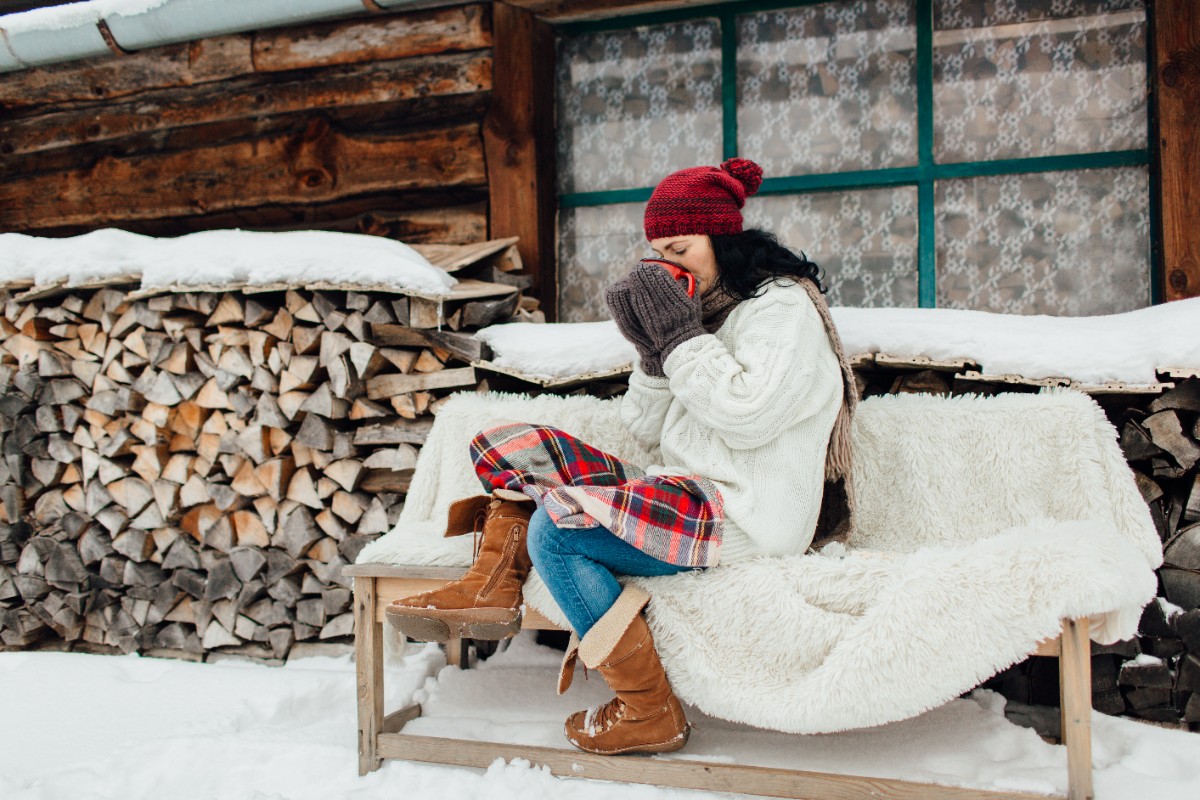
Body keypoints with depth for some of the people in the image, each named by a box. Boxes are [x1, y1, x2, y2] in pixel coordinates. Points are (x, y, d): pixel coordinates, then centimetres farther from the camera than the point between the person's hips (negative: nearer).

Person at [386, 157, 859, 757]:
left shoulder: (783, 307, -6)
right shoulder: (697, 308, 17)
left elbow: (746, 417, -21)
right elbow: (646, 430, 12)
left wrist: (681, 335, -16)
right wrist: (655, 350, -4)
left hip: (743, 516, -9)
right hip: (682, 493, 9)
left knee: (556, 528, -27)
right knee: (517, 446, 6)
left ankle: (649, 713, -17)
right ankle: (490, 591, -7)